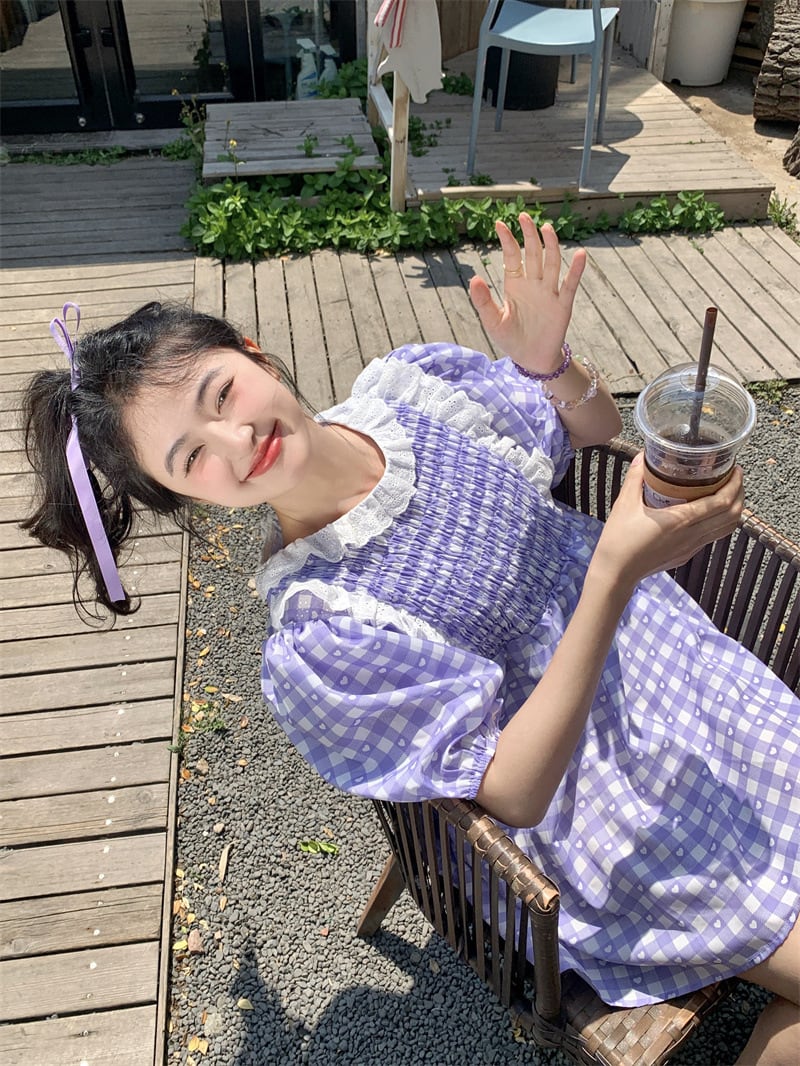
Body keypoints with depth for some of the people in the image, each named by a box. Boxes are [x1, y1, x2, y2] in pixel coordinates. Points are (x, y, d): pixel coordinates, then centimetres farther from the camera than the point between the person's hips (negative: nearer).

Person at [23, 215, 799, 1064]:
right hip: (602, 798, -5)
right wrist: (617, 572, -37)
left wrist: (546, 358, -18)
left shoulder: (411, 382, -10)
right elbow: (514, 792, -27)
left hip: (670, 654, 6)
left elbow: (596, 426, 6)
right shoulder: (313, 636, -25)